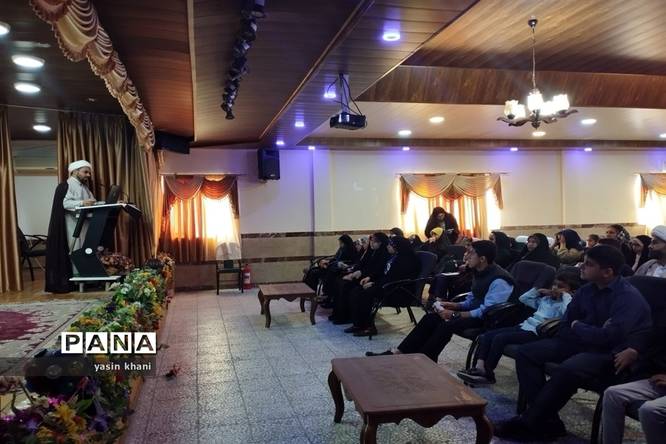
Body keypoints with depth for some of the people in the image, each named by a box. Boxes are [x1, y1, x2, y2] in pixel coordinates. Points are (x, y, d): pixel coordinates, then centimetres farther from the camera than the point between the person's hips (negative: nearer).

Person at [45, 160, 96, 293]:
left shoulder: (83, 186, 21)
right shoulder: (66, 185, -5)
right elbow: (65, 203, -18)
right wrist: (82, 203, -30)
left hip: (85, 225, 8)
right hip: (73, 226, -8)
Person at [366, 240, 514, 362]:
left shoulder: (498, 280, -23)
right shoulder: (480, 273, 7)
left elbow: (486, 311, -28)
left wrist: (455, 314, -25)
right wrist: (452, 305, -1)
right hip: (476, 309, 9)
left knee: (447, 324, -29)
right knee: (431, 317, -5)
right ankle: (399, 353, -11)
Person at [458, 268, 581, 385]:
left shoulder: (566, 303, -2)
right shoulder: (546, 299, 23)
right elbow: (523, 299, 32)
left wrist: (565, 295, -14)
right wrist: (538, 291, 20)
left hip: (536, 333, -9)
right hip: (524, 326, 9)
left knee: (500, 338, -24)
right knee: (487, 335, -5)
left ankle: (487, 373, -14)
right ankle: (480, 367, -15)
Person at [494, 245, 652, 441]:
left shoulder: (628, 296, -17)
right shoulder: (586, 291, 6)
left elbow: (609, 337, -26)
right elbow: (564, 329, 11)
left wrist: (577, 327, -9)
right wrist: (591, 333, -8)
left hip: (610, 352, -8)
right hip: (583, 344, 8)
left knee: (568, 369, -36)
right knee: (526, 353, -6)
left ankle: (528, 423, -18)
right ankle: (547, 421, -16)